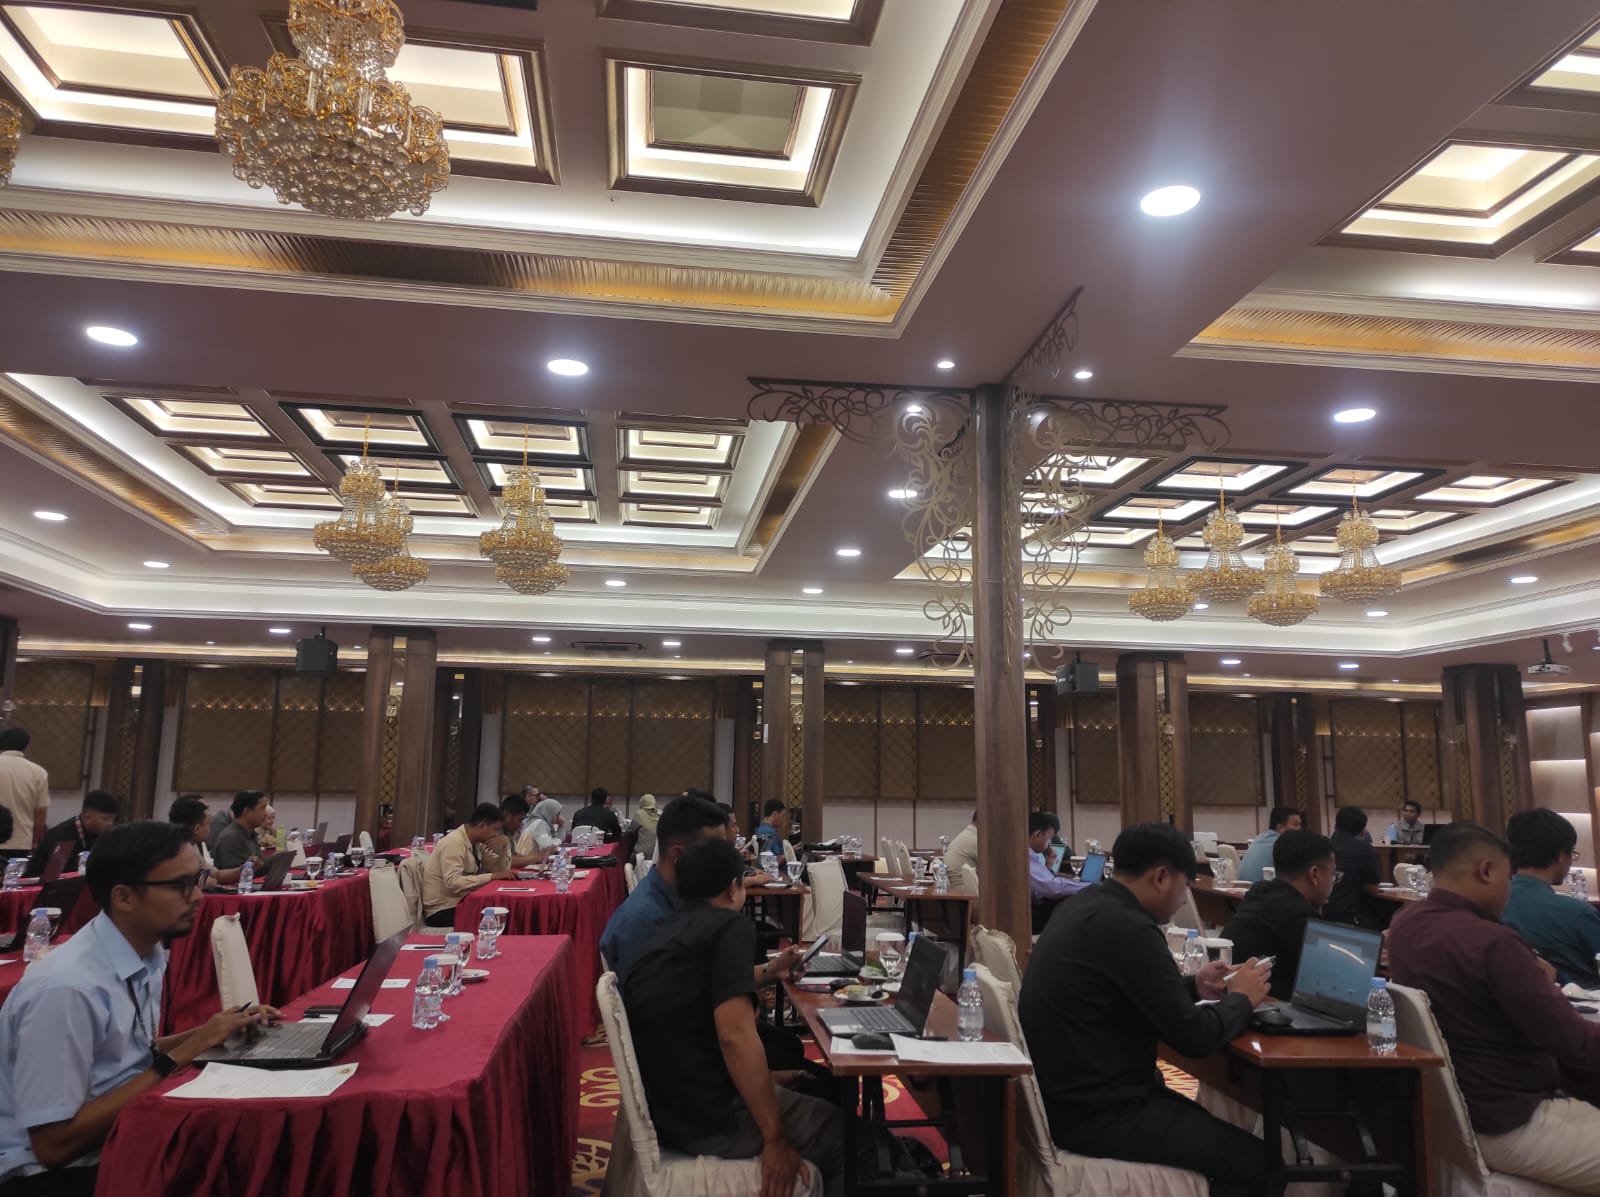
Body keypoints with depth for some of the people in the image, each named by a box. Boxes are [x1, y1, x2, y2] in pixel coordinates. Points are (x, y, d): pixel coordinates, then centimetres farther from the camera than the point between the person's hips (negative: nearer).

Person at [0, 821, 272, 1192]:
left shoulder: (147, 954, -2)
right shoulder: (66, 988, -25)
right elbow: (54, 1144, -21)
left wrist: (211, 1033, -3)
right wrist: (178, 1058, -21)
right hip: (49, 1172, -7)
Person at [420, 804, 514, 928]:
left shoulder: (476, 842, 5)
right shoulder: (455, 842, -20)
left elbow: (500, 869, 12)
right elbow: (453, 883, -30)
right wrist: (492, 876, -27)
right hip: (442, 911, -8)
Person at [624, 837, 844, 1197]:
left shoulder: (667, 930, 13)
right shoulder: (730, 925, -13)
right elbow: (734, 1034, -24)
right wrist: (775, 1138, -18)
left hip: (665, 1107, 9)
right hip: (710, 1117, -9)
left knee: (812, 1087, 26)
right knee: (845, 1133, 8)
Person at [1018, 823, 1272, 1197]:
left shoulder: (1088, 905, 6)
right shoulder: (1129, 928, -23)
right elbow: (1194, 1037, -17)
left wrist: (1194, 986, 14)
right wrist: (1240, 997, 0)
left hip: (1074, 1093, 10)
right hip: (1095, 1112, -10)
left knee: (1216, 1128, 20)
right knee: (1254, 1159, -5)